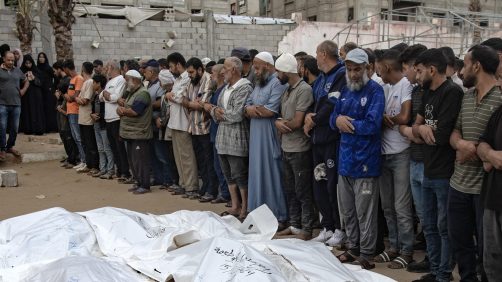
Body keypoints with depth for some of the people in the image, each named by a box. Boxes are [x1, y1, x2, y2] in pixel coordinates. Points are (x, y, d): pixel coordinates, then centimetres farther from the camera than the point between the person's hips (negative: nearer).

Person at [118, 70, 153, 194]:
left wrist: (122, 109, -5)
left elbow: (134, 111, -22)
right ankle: (139, 183, 23)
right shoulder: (132, 93, 18)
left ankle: (145, 186, 1)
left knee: (140, 160, -5)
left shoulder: (142, 93, -14)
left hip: (139, 134, -10)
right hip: (131, 133, 10)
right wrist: (121, 109, -8)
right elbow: (124, 108, 15)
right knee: (132, 160, 14)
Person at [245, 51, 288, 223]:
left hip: (270, 137, -8)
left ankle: (279, 215, 7)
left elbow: (271, 110, -21)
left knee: (271, 173, -3)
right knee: (258, 172, 12)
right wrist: (259, 110, -11)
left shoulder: (278, 83, -11)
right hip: (256, 137, 9)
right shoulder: (258, 84, 17)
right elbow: (247, 107, 11)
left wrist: (253, 109, -5)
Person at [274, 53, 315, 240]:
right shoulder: (286, 91, 13)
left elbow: (297, 122, -19)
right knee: (290, 190, 16)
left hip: (300, 149, -9)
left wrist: (282, 124, -2)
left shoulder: (304, 89, -15)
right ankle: (294, 225, 27)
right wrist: (278, 122, -8)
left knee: (303, 192, 0)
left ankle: (306, 229, 10)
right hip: (286, 147, 9)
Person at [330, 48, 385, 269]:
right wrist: (338, 120, -12)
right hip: (345, 159, 7)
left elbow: (372, 125, -21)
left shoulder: (375, 91, -9)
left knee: (365, 213, 2)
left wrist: (346, 122, -9)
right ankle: (353, 248, 30)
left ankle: (366, 254, 14)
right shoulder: (345, 91, 13)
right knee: (347, 210, 16)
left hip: (365, 160, -7)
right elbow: (333, 120, 11)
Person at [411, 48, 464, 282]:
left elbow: (440, 135, -22)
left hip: (446, 174, -9)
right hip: (428, 171, 9)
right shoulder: (428, 93, 12)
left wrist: (423, 130, -2)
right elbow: (415, 128, 11)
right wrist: (422, 129, -11)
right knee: (429, 226, 16)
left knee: (445, 228, 3)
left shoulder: (452, 92, -16)